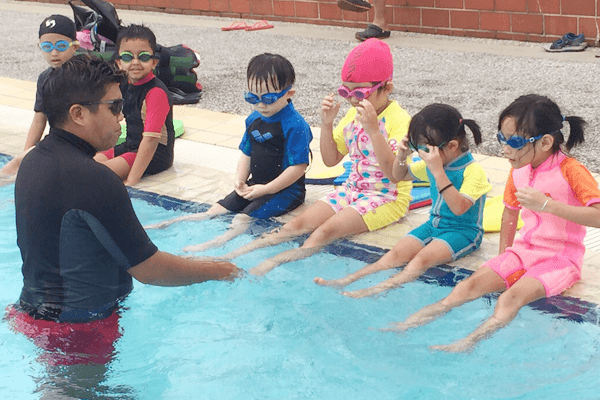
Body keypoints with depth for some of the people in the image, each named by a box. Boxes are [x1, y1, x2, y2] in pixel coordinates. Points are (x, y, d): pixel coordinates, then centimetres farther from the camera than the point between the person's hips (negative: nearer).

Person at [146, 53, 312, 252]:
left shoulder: (295, 126, -19)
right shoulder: (254, 119, 7)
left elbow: (298, 167, -20)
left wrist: (266, 189, -20)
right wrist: (240, 179, -1)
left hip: (285, 189, -7)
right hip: (255, 185, 7)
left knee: (242, 219, -26)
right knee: (217, 210, -2)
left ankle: (214, 244, -40)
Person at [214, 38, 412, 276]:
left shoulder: (399, 120, -16)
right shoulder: (354, 114, 7)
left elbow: (394, 174, -28)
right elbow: (330, 159, 11)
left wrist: (373, 129, -35)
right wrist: (326, 124, -5)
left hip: (387, 197, -6)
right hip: (353, 189, 6)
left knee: (328, 229, -28)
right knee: (301, 223, -12)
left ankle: (274, 262, -38)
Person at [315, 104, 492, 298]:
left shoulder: (473, 170, -18)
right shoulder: (431, 164, 6)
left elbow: (459, 208, -33)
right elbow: (399, 176, 22)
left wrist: (438, 170, -36)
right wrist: (402, 156, -1)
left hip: (463, 231, -7)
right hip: (434, 224, 7)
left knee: (422, 258, -31)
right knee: (396, 254, -13)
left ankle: (379, 290, -44)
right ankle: (349, 280, -22)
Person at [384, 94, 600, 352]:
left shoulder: (571, 171, -16)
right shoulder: (519, 169, 6)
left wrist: (547, 204, -32)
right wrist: (504, 254, 16)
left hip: (561, 259, -6)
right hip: (524, 251, 6)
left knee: (512, 297, -30)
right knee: (472, 284, -13)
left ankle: (467, 344, -42)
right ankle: (410, 323, -18)